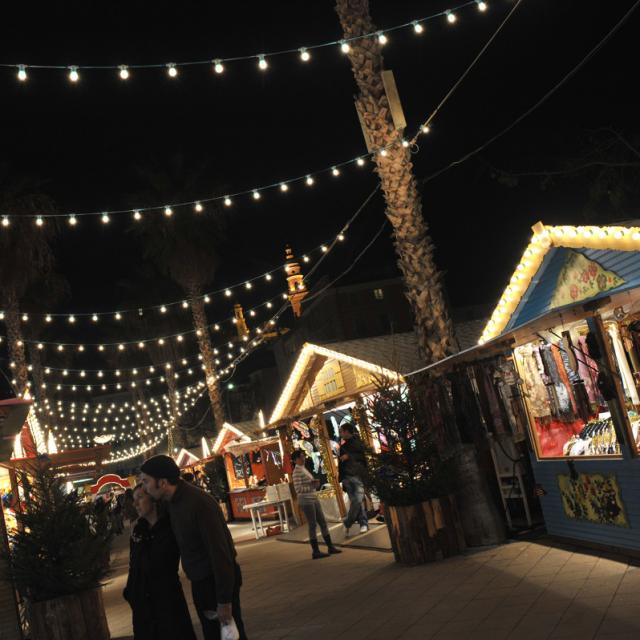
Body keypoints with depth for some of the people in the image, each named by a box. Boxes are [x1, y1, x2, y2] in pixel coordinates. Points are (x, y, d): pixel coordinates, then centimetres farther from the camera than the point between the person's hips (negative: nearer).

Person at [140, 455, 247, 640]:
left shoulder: (199, 503, -25)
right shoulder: (173, 501, 1)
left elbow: (219, 551, -25)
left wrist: (224, 600, -23)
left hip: (219, 581, -8)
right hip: (199, 582, 8)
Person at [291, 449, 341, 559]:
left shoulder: (304, 469, 14)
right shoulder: (297, 472, -13)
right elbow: (298, 489, -19)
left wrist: (314, 482, 3)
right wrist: (312, 486, -15)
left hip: (314, 499, 9)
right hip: (306, 501, -9)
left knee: (323, 522, 10)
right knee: (313, 525, -4)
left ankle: (330, 547, 18)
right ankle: (315, 552, 3)